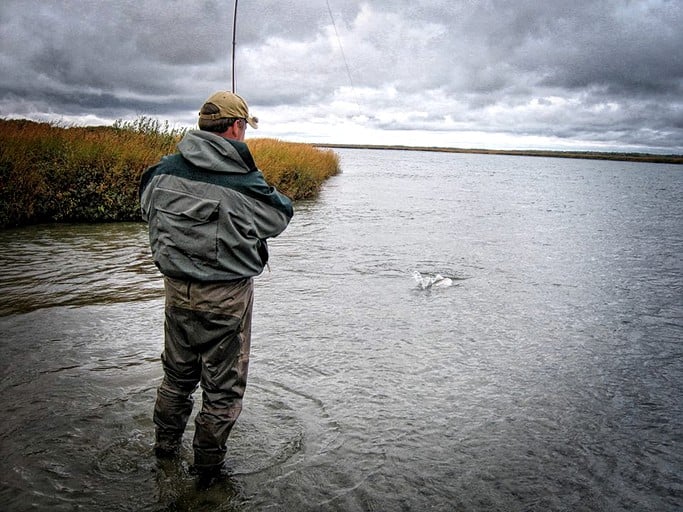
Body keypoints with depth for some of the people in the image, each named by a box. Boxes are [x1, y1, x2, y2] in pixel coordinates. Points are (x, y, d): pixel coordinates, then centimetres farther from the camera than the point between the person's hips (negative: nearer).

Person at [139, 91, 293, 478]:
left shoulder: (164, 171, -5)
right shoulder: (244, 183, -20)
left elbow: (150, 211, 12)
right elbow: (282, 215, -4)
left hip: (177, 289, 5)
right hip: (227, 297, -5)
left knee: (178, 373, 25)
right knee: (223, 384, 13)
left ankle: (166, 446, 42)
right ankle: (208, 466, 27)